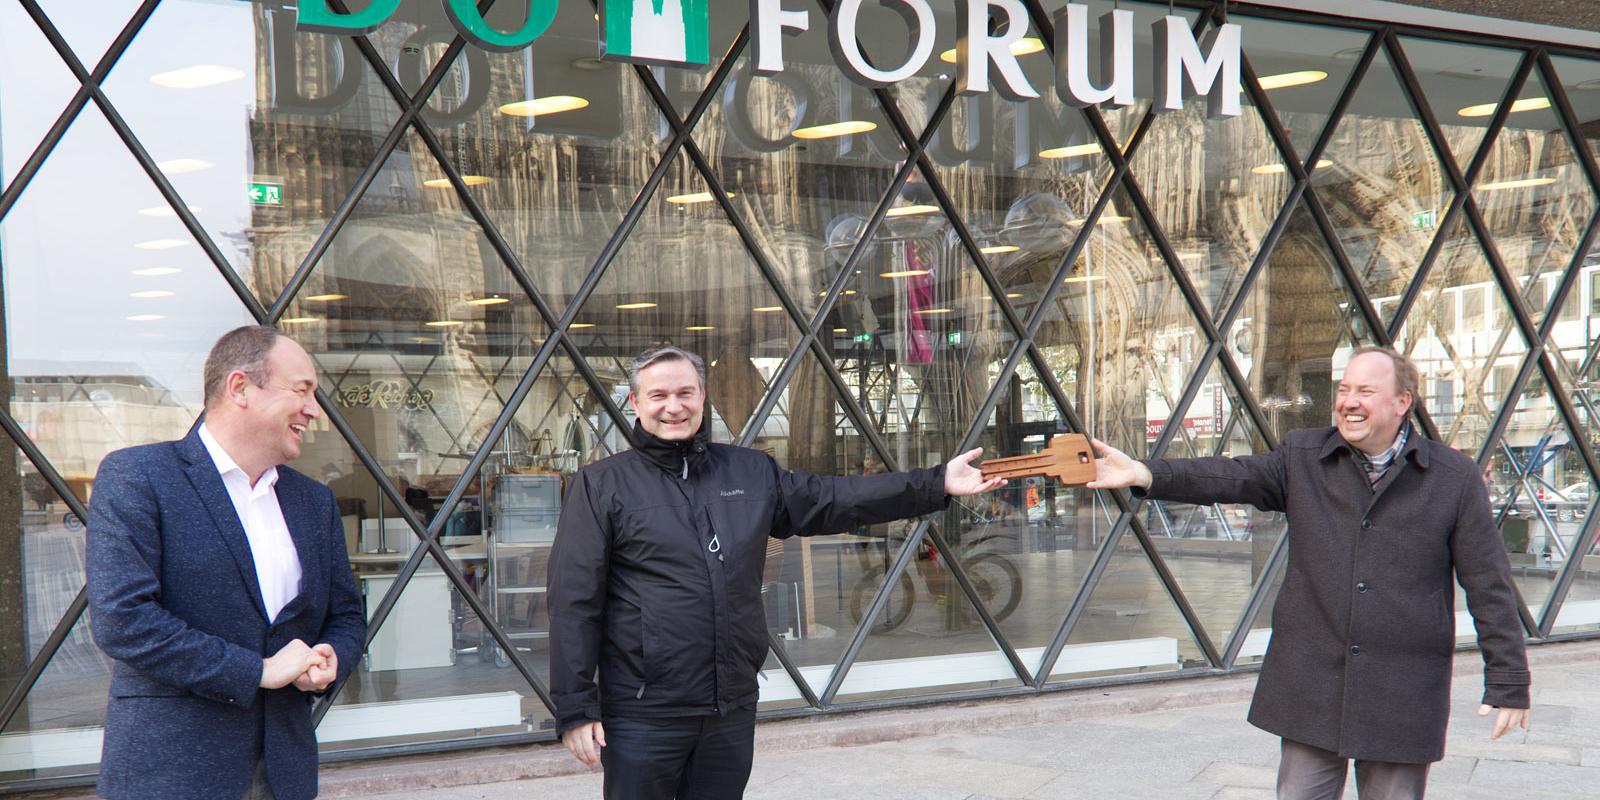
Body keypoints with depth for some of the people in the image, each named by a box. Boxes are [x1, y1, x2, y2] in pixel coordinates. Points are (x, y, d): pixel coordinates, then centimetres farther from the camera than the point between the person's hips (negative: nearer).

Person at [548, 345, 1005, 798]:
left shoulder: (752, 473, 12)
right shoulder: (602, 485, -2)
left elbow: (836, 500, 11)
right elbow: (573, 602, -5)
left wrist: (938, 484, 4)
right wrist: (576, 709, -11)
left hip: (733, 713, 4)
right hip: (644, 718, -4)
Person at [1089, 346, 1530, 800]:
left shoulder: (1455, 478, -2)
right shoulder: (1303, 459, 4)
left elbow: (1489, 587, -1)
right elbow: (1230, 478, -12)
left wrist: (1509, 682, -2)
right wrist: (1146, 475, -28)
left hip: (1405, 697, -1)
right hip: (1311, 685, 2)